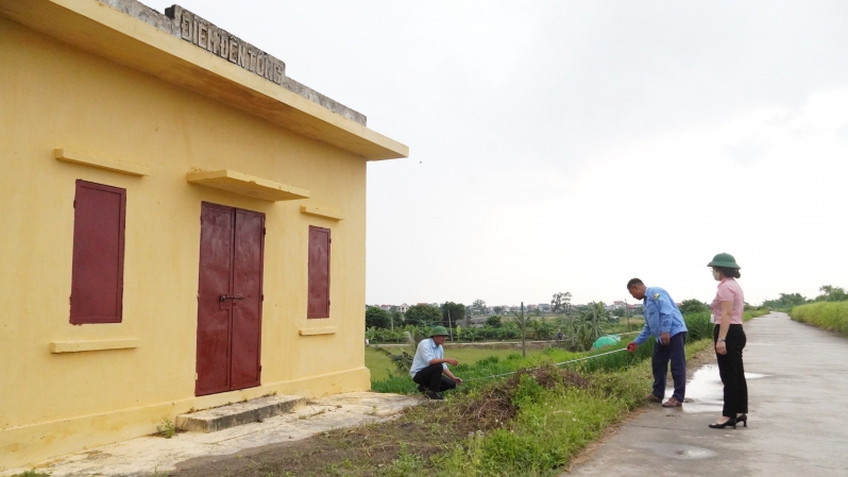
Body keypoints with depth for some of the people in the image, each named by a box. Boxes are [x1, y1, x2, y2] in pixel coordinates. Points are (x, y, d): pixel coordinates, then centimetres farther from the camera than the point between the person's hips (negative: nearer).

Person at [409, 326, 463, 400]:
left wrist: (453, 378, -3)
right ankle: (433, 392, -16)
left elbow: (443, 366, 9)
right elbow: (429, 361, -33)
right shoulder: (425, 344, -19)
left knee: (451, 384, -2)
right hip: (418, 374, -8)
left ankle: (426, 388, 8)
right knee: (437, 367, -32)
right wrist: (447, 360, -35)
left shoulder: (440, 348, 6)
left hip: (429, 374, 8)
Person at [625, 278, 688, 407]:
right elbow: (648, 326, 27)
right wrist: (637, 342, 25)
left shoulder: (655, 292, -8)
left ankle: (678, 398, -2)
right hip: (661, 337, 11)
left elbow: (667, 311, -20)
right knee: (658, 364, 14)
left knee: (677, 365, -5)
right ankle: (657, 394, 24)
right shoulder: (645, 302, 21)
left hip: (674, 332, -10)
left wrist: (665, 331, -25)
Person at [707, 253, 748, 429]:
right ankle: (740, 412, 18)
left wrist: (721, 339, -25)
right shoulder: (734, 285, 18)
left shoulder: (726, 286, -15)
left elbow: (726, 314, -21)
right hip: (736, 331, 11)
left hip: (728, 333, -11)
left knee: (729, 375, -6)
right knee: (737, 374, 13)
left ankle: (729, 415, -1)